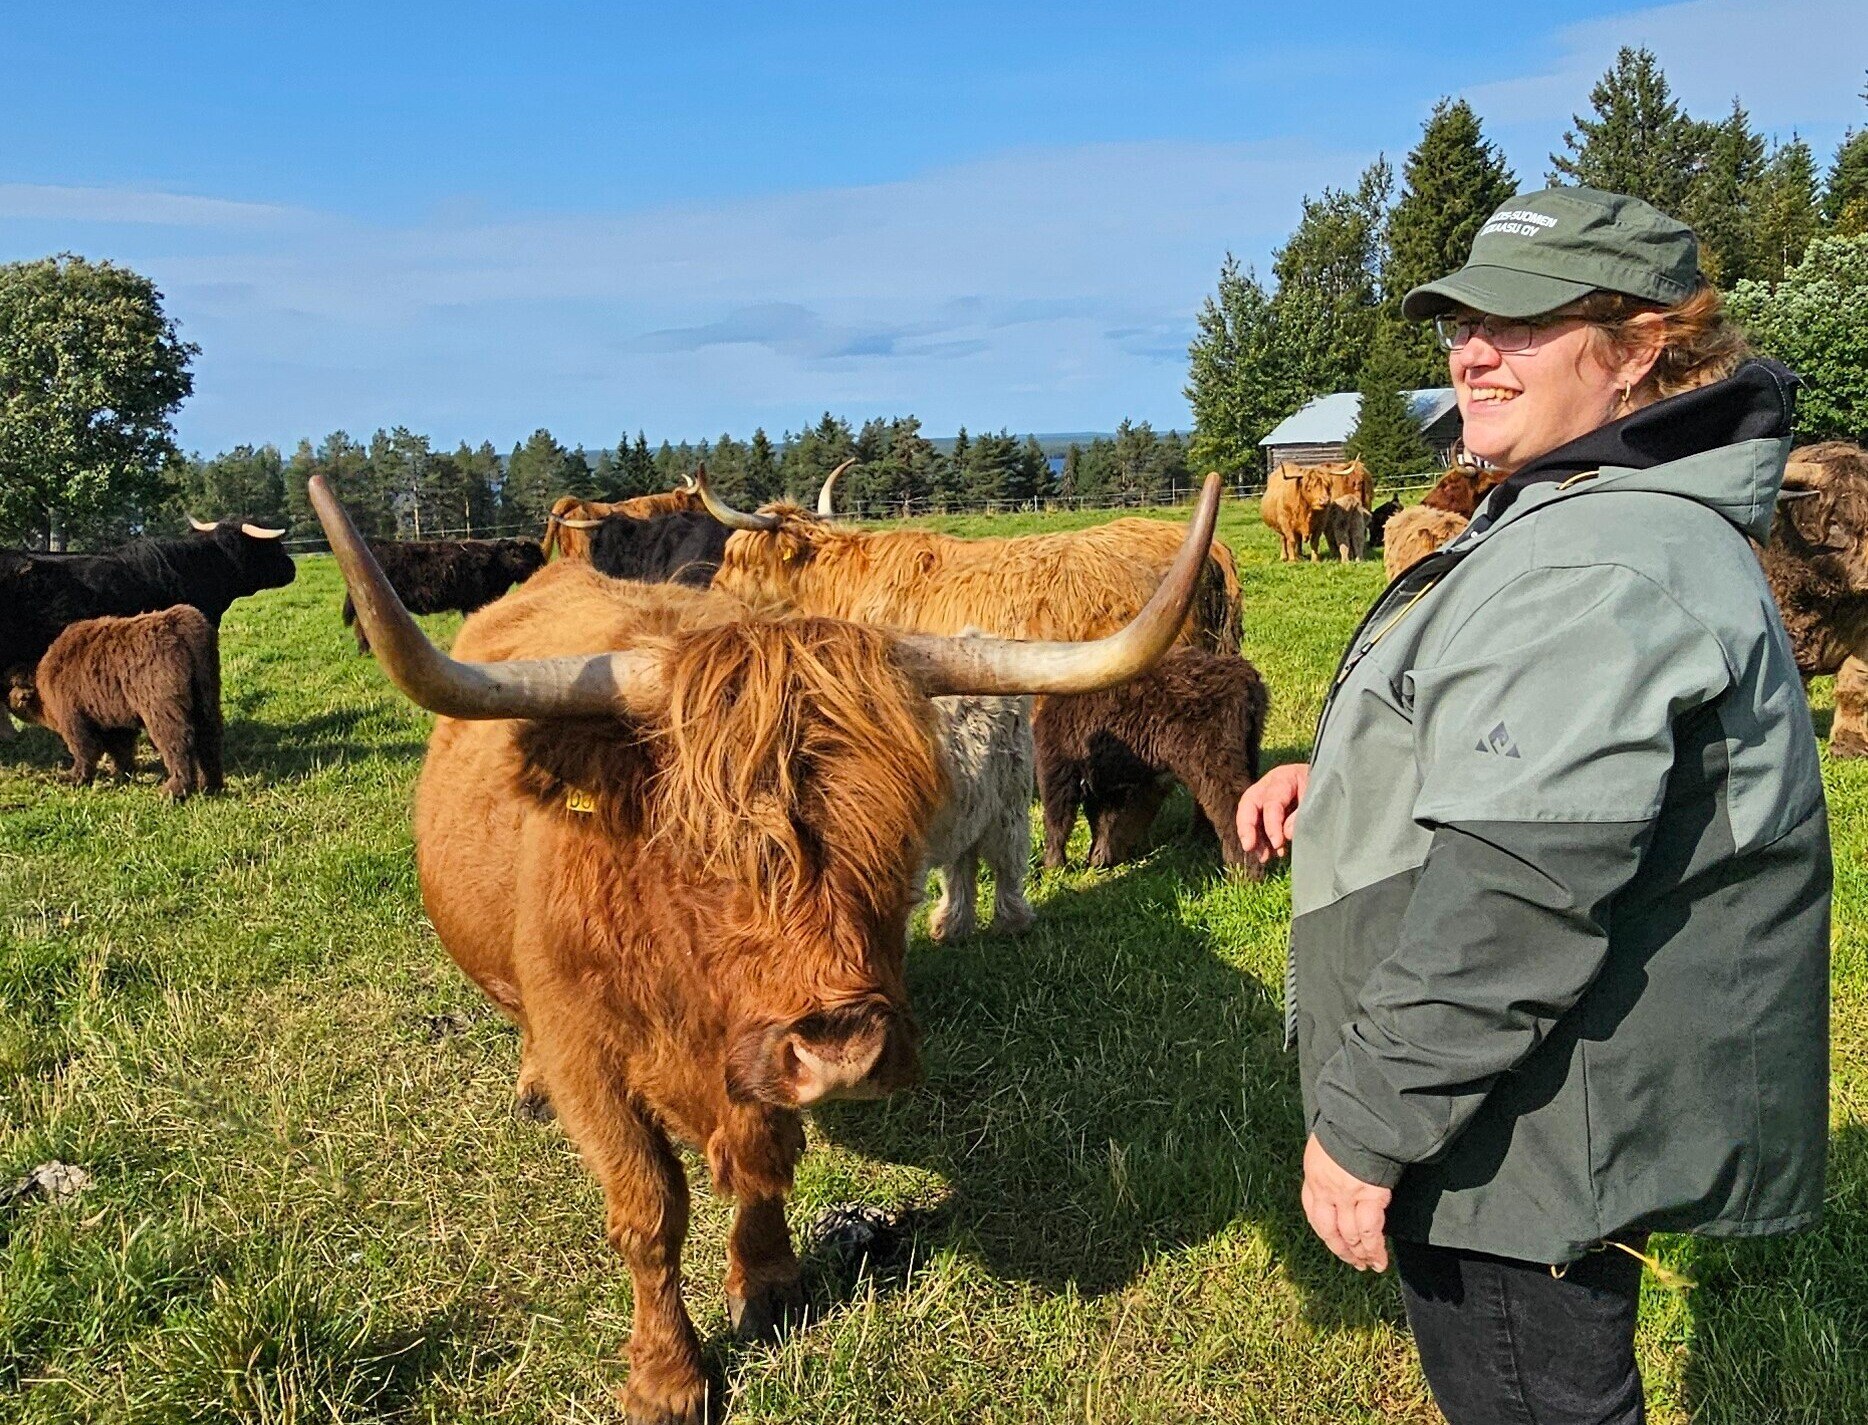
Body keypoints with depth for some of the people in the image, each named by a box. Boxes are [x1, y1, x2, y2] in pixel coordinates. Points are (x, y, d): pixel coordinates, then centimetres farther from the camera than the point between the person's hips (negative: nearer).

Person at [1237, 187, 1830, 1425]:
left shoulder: (1604, 566, -25)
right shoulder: (1574, 519, 12)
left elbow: (1518, 891, -30)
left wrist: (1366, 1127, -22)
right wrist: (1343, 779, 6)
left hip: (1528, 1138, -10)